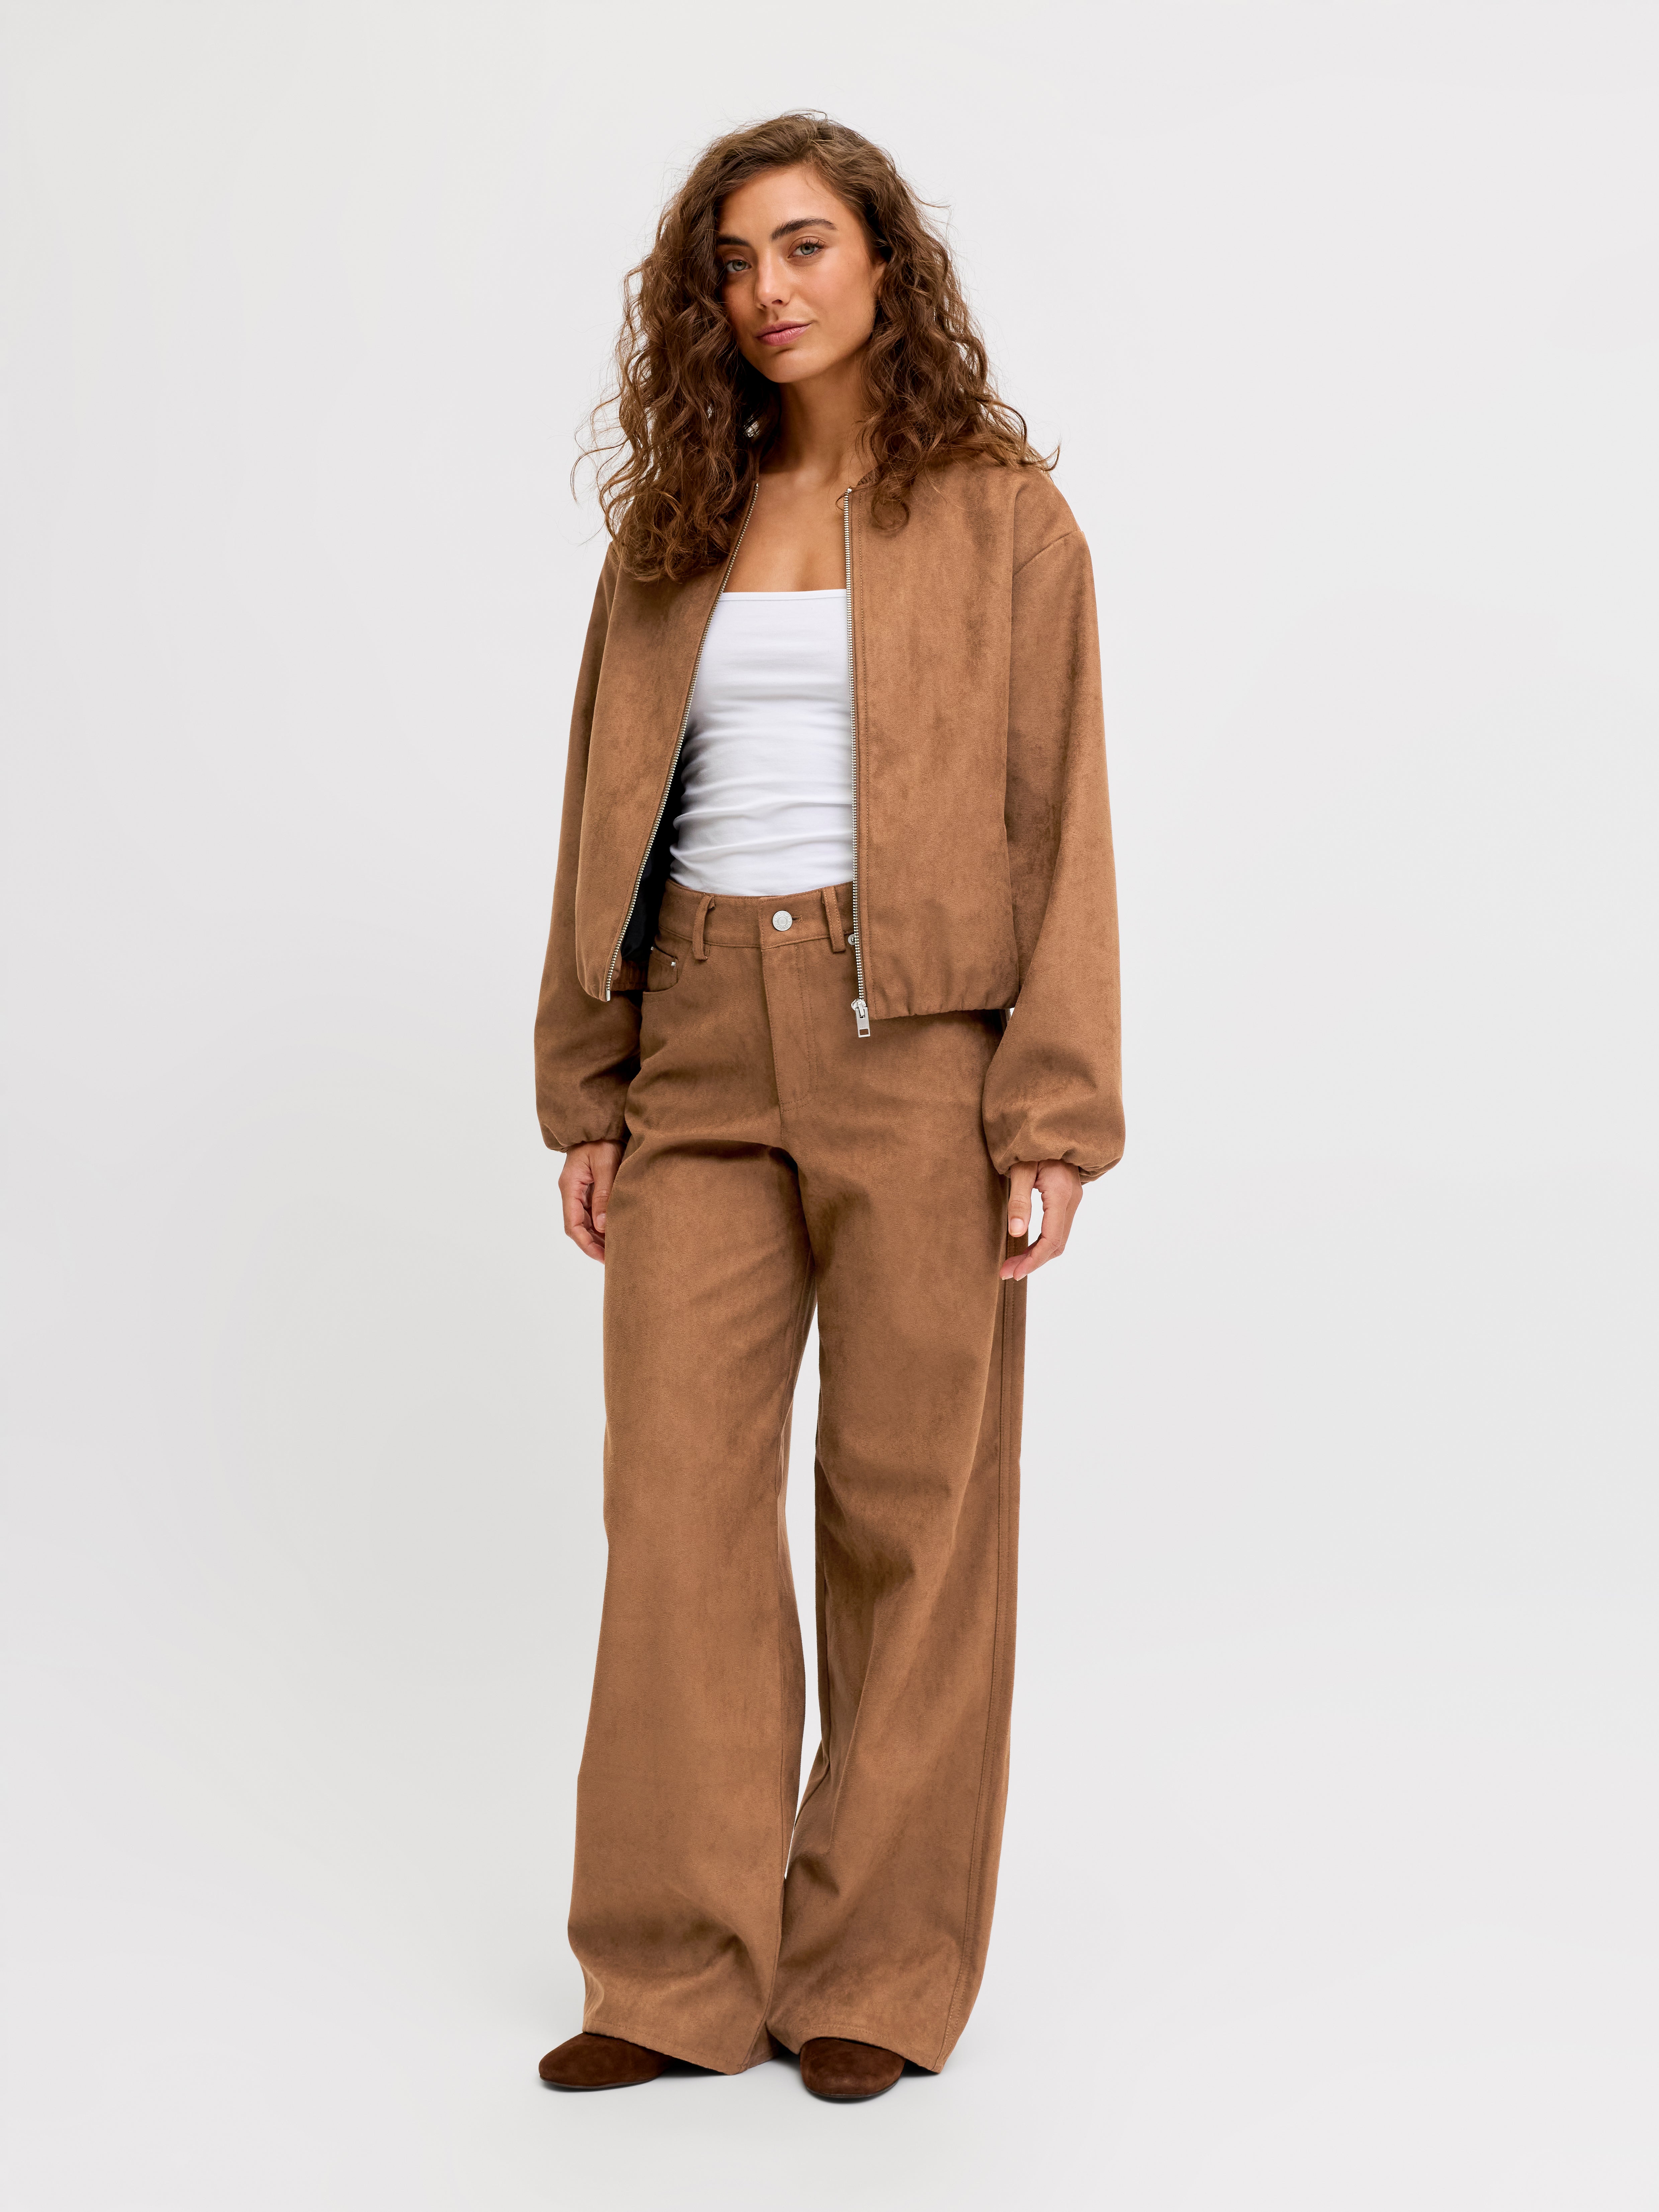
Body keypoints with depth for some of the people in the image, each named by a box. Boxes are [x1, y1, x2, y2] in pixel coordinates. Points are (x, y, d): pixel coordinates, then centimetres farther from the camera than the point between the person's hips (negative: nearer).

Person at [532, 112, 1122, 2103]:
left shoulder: (1000, 516, 1)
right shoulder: (671, 522, 12)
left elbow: (1061, 818, -3)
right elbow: (609, 811, 14)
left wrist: (1055, 1113, -10)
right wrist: (587, 1087, 8)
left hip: (915, 1042, -3)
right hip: (704, 1049, 4)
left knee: (912, 1509, 2)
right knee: (675, 1496, 1)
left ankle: (883, 1971, 15)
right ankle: (680, 1974, 11)